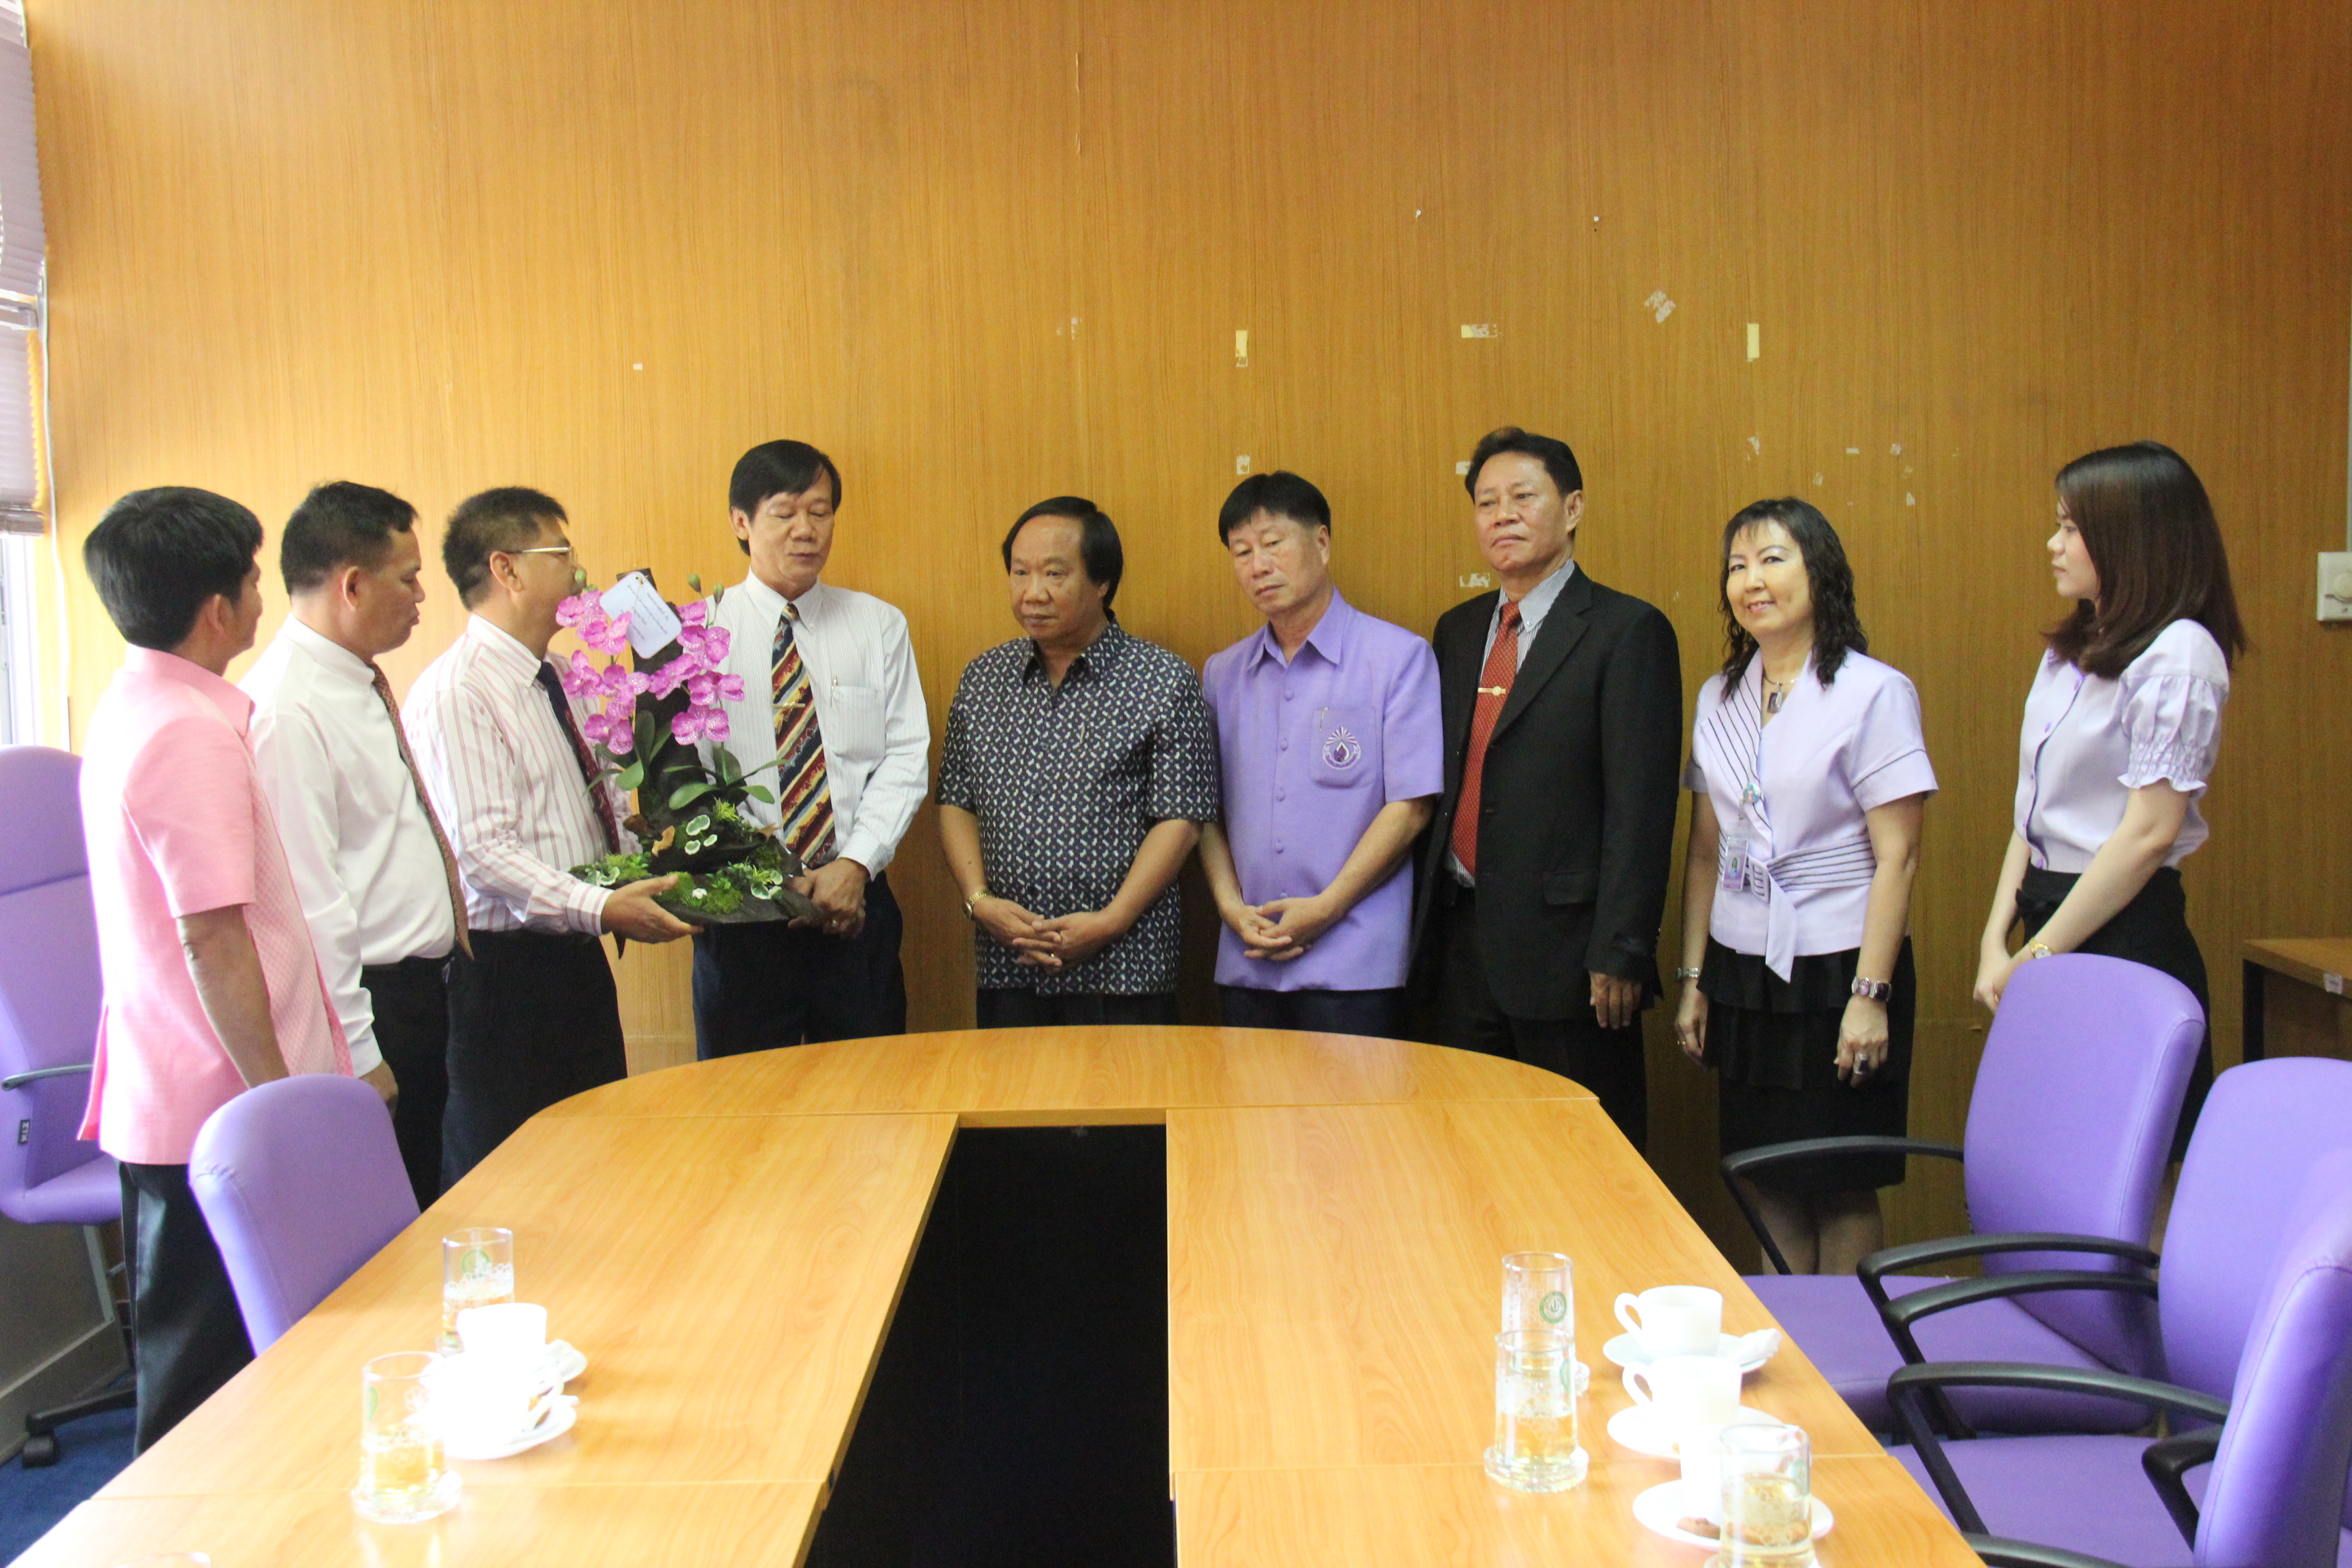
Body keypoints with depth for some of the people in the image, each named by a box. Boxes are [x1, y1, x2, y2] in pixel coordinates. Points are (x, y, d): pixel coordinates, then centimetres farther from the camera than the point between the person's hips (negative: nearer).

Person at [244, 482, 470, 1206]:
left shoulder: (361, 683, 11)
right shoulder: (286, 710, -20)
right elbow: (307, 906, -22)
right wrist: (355, 1055, -20)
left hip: (420, 990, 10)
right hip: (369, 1007, -10)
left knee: (426, 1215, 18)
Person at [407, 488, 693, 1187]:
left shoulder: (557, 681, 13)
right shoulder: (455, 692, -16)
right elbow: (481, 852, -23)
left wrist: (651, 872, 4)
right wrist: (599, 907, -28)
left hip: (575, 956, 9)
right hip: (504, 968, -9)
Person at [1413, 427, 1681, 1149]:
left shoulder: (1626, 631, -7)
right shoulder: (1457, 631, 14)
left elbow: (1642, 808, -12)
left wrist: (1620, 954, -17)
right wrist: (1433, 921, 9)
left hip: (1563, 947, -6)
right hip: (1463, 941, 6)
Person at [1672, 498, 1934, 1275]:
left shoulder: (1874, 692, -8)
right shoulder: (1719, 698, 9)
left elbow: (1896, 857, -11)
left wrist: (1870, 995, -15)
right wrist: (1693, 980, 9)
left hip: (1834, 970, -5)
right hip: (1743, 975, 5)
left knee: (1841, 1191, 4)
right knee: (1770, 1185, 11)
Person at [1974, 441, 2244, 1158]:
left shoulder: (2177, 656, -13)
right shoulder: (2072, 650, 13)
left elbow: (2149, 833, -17)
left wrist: (2035, 958, -14)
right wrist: (1997, 938, 3)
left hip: (2126, 936, -8)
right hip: (2054, 915, 8)